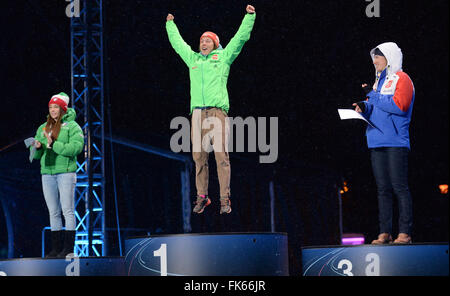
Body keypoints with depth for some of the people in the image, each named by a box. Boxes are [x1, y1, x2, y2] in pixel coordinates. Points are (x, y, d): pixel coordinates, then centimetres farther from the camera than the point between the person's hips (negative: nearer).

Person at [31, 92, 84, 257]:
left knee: (68, 210, -8)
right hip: (47, 173, 6)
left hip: (66, 171, -6)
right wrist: (37, 147, -7)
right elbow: (35, 155, 17)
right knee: (53, 213, 6)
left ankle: (68, 248, -8)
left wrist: (53, 144, -19)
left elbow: (76, 147, -14)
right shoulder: (43, 128, 18)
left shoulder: (72, 126, 1)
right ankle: (56, 248, 9)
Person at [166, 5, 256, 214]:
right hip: (197, 112, 3)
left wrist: (250, 16, 13)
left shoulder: (223, 57, 15)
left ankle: (225, 199, -10)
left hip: (217, 112, -3)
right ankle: (202, 197, 9)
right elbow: (177, 42, 37)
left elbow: (241, 37, 15)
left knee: (221, 154, -10)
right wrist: (170, 24, 47)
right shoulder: (192, 59, 23)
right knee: (199, 156, 0)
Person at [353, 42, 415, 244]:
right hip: (377, 143, 8)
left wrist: (373, 95, -11)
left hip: (395, 142, -8)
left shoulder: (401, 79, -1)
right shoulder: (379, 81, 22)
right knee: (383, 189, 6)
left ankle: (405, 232, -9)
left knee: (399, 187, -9)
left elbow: (399, 105, -16)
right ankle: (385, 232, 7)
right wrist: (364, 108, 3)